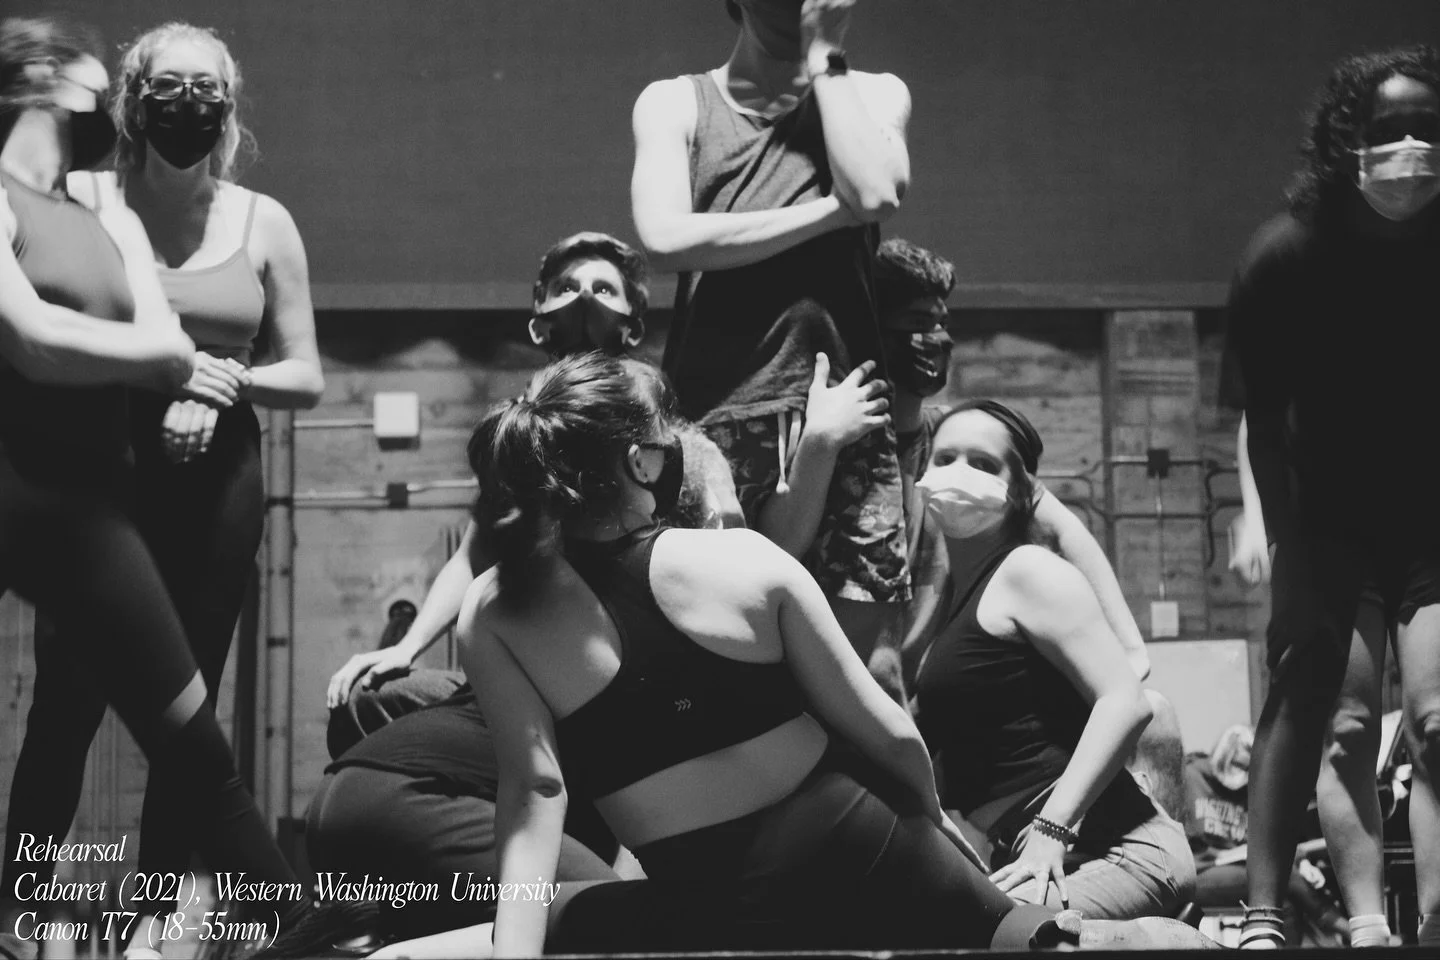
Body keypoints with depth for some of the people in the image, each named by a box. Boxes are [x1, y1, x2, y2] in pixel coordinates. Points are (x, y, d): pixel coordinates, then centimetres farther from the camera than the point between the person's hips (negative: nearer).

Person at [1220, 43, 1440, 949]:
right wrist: (1280, 532, -4)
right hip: (1326, 516, 1)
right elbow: (1262, 415, -5)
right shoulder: (1286, 258, -14)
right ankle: (1264, 919, 1)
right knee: (1301, 700, -1)